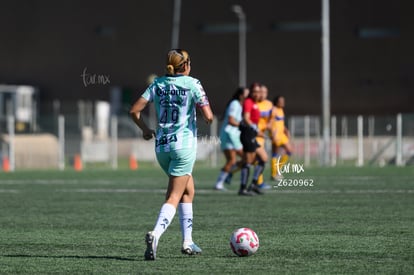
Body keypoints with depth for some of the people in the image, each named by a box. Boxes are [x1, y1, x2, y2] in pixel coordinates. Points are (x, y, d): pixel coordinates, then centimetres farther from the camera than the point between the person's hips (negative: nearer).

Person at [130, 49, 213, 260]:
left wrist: (145, 129, 17)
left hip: (161, 146, 5)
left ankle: (187, 241, 19)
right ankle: (156, 234, -29)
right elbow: (208, 117, -12)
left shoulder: (157, 84, 7)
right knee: (174, 197, -6)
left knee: (188, 189, 21)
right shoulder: (192, 84, -6)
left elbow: (134, 110, 2)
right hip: (184, 144, -5)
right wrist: (208, 117, 12)